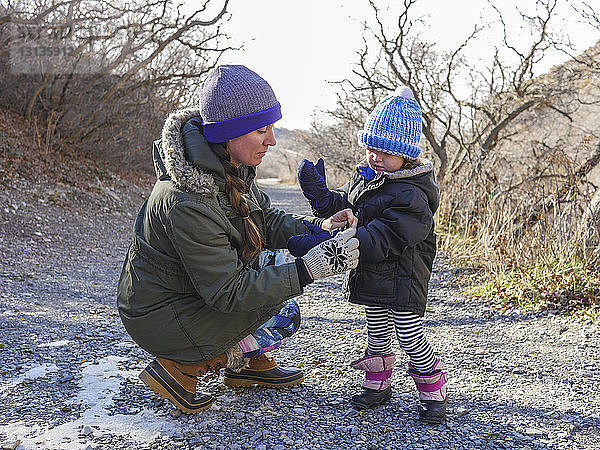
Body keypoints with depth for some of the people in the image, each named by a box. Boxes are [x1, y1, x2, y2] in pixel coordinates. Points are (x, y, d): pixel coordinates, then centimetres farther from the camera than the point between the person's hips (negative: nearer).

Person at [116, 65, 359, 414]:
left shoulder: (229, 165, -7)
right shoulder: (186, 202, -34)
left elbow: (266, 220, 4)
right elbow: (227, 291, -30)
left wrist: (318, 229, -14)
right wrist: (309, 269, -34)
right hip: (159, 320, -8)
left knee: (275, 262, 8)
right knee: (285, 316, -9)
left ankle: (248, 363, 18)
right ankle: (182, 369, 0)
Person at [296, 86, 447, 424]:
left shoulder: (411, 195, -23)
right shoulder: (364, 177, 5)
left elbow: (380, 239, -31)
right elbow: (342, 206, 16)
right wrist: (319, 194, -3)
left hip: (402, 279, -7)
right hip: (371, 277, 8)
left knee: (410, 336, 2)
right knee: (377, 333, 19)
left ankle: (433, 390, 24)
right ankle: (378, 384, 37)